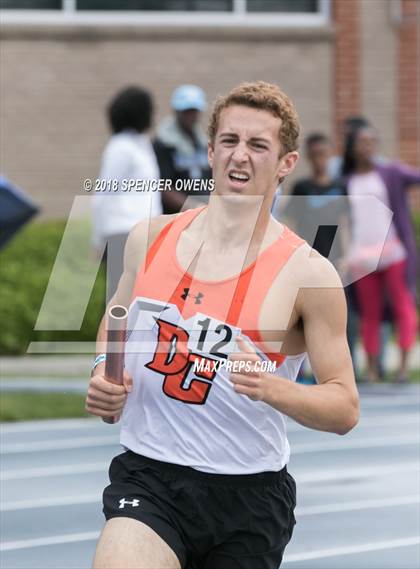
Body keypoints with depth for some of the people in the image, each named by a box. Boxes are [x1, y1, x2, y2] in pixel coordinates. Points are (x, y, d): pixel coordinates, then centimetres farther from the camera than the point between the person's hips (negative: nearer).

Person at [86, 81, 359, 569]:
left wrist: (272, 389, -25)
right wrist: (102, 372, 3)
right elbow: (116, 320, 24)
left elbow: (344, 409, -7)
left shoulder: (307, 274, -8)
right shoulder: (150, 238, 4)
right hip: (148, 476, 1)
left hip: (248, 494, -1)